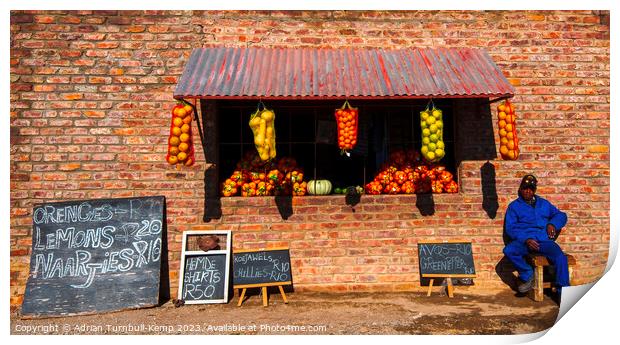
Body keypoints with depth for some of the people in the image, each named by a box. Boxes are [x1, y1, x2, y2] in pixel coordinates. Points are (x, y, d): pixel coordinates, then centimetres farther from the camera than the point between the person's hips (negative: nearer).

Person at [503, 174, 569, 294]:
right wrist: (526, 239, -15)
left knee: (561, 257, -29)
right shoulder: (514, 206, 13)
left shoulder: (544, 203, 25)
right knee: (508, 250, -33)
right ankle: (527, 275, -10)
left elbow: (561, 215, 24)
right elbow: (510, 228, 2)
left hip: (544, 240, 2)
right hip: (523, 240, -1)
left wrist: (552, 223, 0)